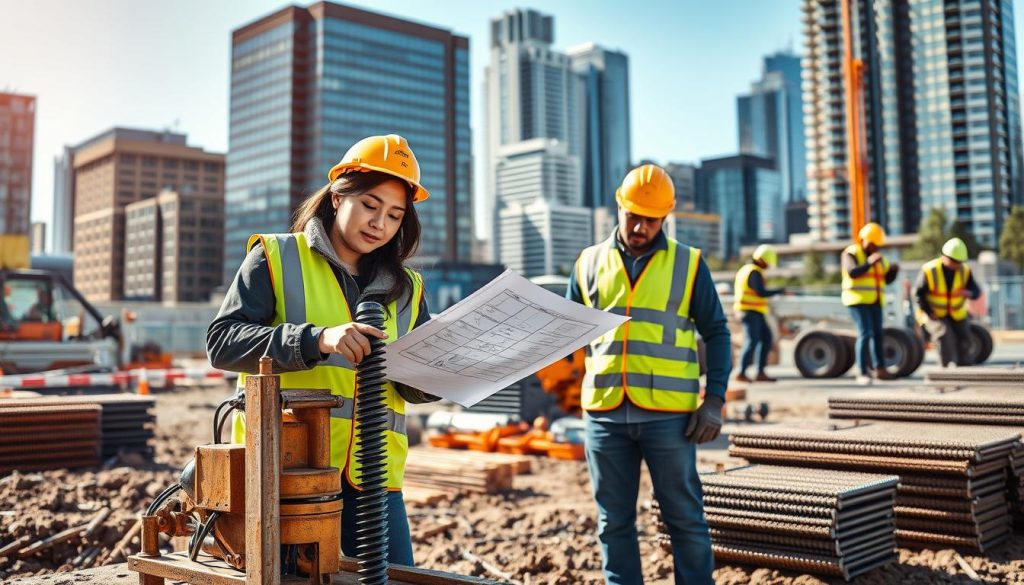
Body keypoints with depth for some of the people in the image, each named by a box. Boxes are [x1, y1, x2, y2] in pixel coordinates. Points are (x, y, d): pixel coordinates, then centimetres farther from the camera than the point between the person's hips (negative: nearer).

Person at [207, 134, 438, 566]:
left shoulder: (406, 288, 15)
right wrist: (317, 339, -23)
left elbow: (420, 386, 14)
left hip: (372, 471, 4)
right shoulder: (275, 258, 3)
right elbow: (221, 342, -10)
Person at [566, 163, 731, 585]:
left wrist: (714, 399, -3)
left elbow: (716, 333, 6)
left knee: (684, 517, 7)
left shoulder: (688, 263, 4)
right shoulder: (590, 262, 9)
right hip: (604, 412, 2)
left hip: (668, 414, -2)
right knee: (614, 521, 11)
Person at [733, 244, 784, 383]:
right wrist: (779, 291, -12)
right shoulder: (755, 272, -15)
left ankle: (760, 373, 10)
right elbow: (761, 293, -21)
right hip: (751, 312, -10)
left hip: (751, 312, 10)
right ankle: (741, 374, -12)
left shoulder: (746, 269, 17)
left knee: (766, 338, 10)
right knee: (752, 341, -13)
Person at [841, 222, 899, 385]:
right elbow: (852, 272, -23)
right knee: (865, 334, -15)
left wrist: (893, 270, -6)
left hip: (875, 302, 7)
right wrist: (869, 263, -36)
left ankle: (879, 368, 22)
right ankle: (862, 373, -14)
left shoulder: (879, 257, 15)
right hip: (858, 300, -7)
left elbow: (887, 279, 14)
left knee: (877, 333, 11)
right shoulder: (851, 254, -6)